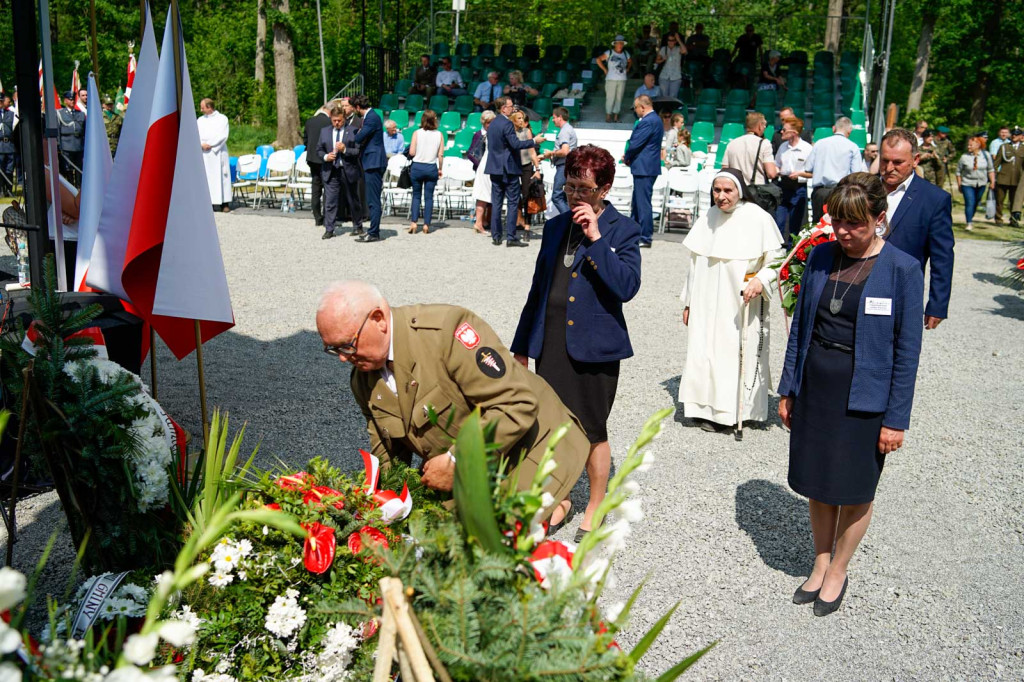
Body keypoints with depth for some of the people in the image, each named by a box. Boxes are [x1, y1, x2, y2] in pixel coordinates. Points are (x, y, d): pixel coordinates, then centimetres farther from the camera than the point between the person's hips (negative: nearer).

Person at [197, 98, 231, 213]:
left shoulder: (222, 118, 4)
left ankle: (224, 203, -3)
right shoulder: (200, 120, 16)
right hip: (203, 153, 3)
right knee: (206, 177, -3)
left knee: (220, 176, -4)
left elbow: (223, 136, -5)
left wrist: (210, 144, -12)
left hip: (218, 152, -3)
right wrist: (201, 144, -11)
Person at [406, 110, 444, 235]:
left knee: (416, 195, 11)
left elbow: (411, 152, -8)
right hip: (432, 168, 0)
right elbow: (440, 155, -2)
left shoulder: (417, 133, -6)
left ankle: (413, 222, 0)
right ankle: (426, 224, 4)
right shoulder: (439, 134, -2)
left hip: (417, 167, 0)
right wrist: (440, 169, 10)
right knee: (429, 197, 6)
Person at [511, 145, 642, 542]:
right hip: (551, 344, 5)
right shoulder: (556, 227, 12)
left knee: (592, 431, 6)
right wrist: (522, 345, 18)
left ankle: (595, 509, 25)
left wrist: (595, 238, -21)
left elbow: (627, 287, -18)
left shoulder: (622, 230, -4)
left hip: (594, 347, -5)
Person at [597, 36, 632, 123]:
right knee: (610, 97, -5)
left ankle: (616, 116, 14)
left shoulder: (626, 54, 12)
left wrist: (627, 69, 14)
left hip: (622, 79, 4)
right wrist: (605, 69, -5)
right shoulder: (609, 53, -1)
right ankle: (608, 115, 6)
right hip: (611, 79, -4)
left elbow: (630, 61, 31)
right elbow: (599, 60, -3)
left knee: (619, 98, 6)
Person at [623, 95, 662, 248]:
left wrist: (626, 158, -2)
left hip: (644, 168, -11)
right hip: (646, 167, 11)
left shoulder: (648, 122, -18)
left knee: (643, 203, -6)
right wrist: (629, 157, 7)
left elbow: (636, 144, -19)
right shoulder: (654, 119, 15)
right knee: (636, 202, 17)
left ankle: (645, 238, -2)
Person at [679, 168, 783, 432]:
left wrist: (760, 280, -23)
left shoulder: (759, 219, -8)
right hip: (707, 305, 5)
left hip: (742, 307, -4)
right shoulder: (707, 219, 7)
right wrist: (688, 303, 16)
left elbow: (776, 260, -4)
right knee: (704, 350, 4)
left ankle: (732, 409, 9)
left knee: (738, 352, -3)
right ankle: (707, 408, 15)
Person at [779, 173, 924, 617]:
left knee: (855, 489, 11)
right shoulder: (820, 257, 0)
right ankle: (820, 563, 35)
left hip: (863, 395, -3)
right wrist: (788, 390, 8)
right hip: (815, 387, 4)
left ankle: (838, 571, 32)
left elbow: (907, 351, -8)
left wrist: (896, 418, -8)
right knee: (817, 484, 14)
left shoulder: (902, 270, -11)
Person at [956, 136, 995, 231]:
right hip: (967, 184, -2)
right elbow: (958, 171, 2)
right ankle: (969, 223, -12)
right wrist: (959, 184, 1)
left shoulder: (986, 155, -1)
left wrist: (992, 182, 2)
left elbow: (991, 169, 6)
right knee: (969, 203, -12)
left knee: (976, 203, 12)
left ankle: (971, 218, 31)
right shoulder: (964, 157, -6)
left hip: (981, 184, 2)